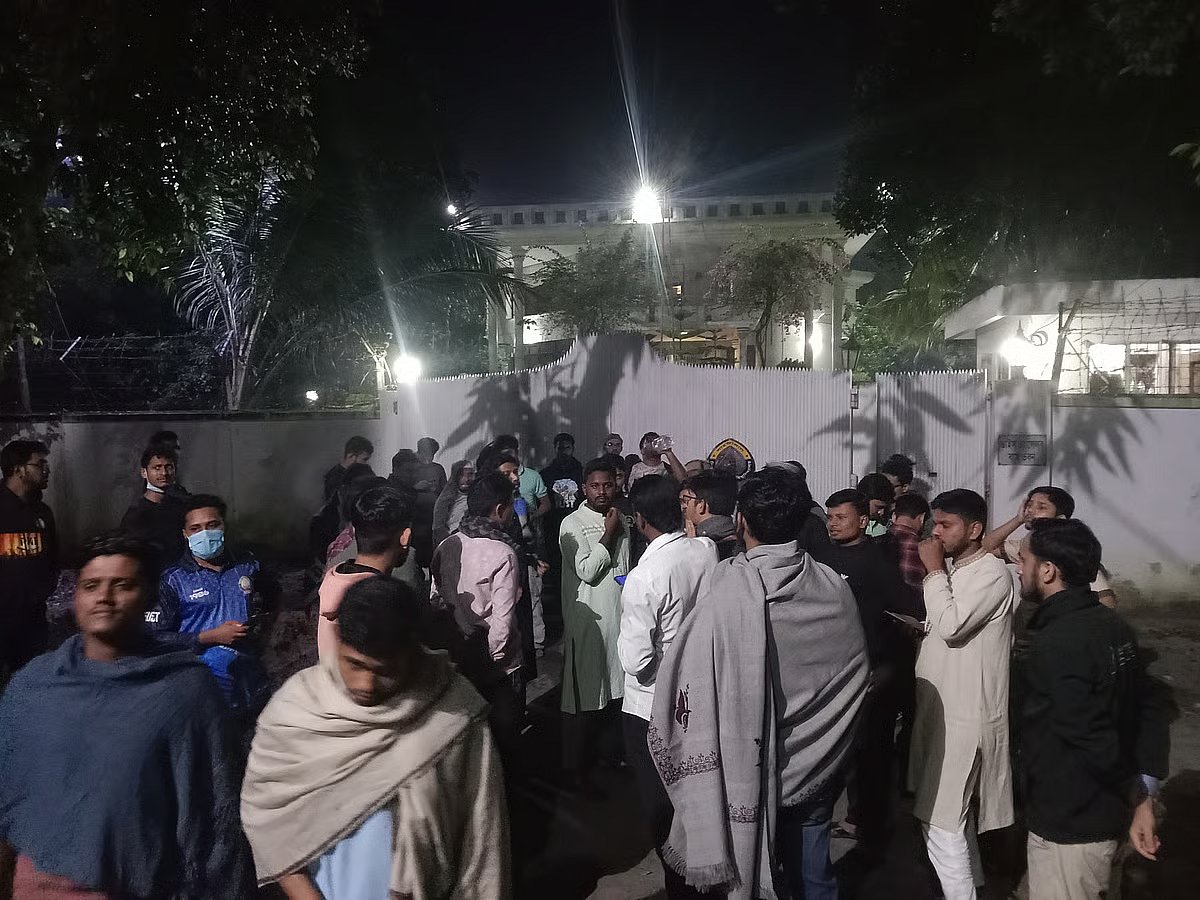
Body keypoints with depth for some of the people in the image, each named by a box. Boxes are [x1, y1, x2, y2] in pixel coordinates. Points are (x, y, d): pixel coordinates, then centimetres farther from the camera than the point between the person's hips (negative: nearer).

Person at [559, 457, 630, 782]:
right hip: (588, 617, -6)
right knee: (584, 689, 2)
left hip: (620, 613, 6)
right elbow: (587, 571, -18)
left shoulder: (620, 520, 11)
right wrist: (608, 533, -14)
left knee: (615, 685, 13)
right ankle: (575, 763, 15)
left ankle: (609, 749, 30)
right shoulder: (573, 524, -10)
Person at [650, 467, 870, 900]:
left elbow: (690, 682, -21)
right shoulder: (834, 588, -11)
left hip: (748, 770, -3)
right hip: (816, 768, 3)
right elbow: (857, 675, 0)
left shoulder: (723, 590, -23)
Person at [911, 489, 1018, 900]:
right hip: (942, 707, 9)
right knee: (954, 811, 22)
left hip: (965, 715, -9)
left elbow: (950, 626, -27)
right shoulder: (953, 569, 10)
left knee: (940, 821, -5)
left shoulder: (993, 573, -17)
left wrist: (934, 571, -19)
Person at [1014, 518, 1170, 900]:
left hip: (1068, 826, -8)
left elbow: (1094, 742, -27)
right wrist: (1144, 798, 0)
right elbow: (1152, 713, 2)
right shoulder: (1113, 626, 0)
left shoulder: (1055, 645, -27)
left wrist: (1134, 795, -9)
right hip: (1104, 815, 8)